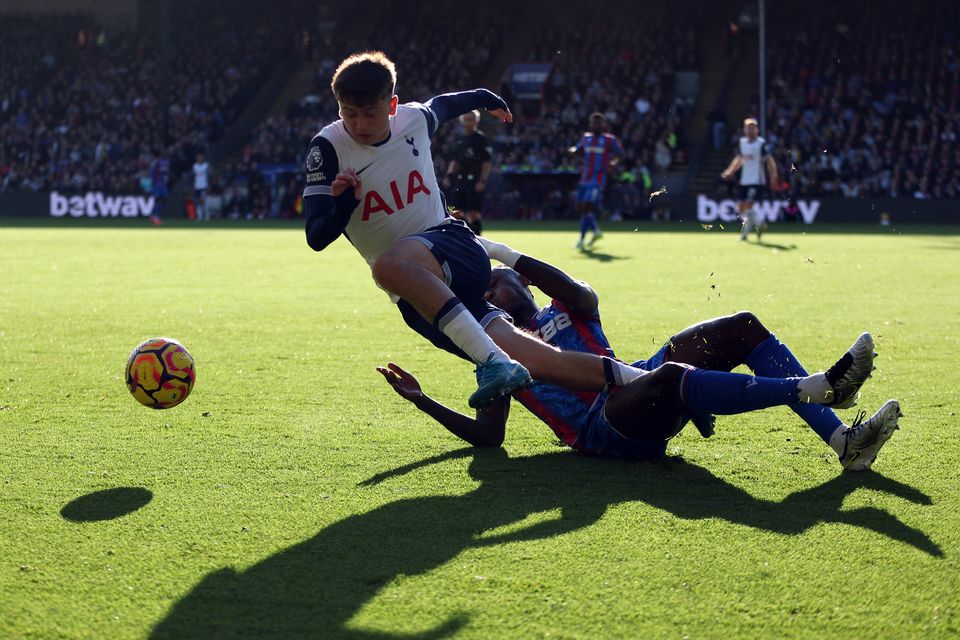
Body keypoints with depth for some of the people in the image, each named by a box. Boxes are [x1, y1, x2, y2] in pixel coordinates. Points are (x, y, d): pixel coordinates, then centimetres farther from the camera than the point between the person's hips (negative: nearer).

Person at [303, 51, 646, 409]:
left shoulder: (414, 119, 0)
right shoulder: (328, 148, -6)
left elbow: (443, 104, 26)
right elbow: (317, 238, -10)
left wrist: (485, 99, 45)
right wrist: (342, 204, -30)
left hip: (456, 247, -1)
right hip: (416, 298, 1)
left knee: (389, 265, -38)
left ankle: (493, 361, -39)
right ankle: (638, 380, -8)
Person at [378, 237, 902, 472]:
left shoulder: (564, 311, 24)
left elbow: (587, 299, -2)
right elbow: (487, 435, 12)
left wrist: (511, 258, 0)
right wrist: (422, 401, 5)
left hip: (637, 388, 6)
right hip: (605, 432, -5)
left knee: (742, 328, -10)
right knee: (671, 377, -39)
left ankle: (841, 440, -18)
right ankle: (816, 387, -40)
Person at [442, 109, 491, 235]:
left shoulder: (480, 138, -3)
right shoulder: (460, 140, 15)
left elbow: (487, 162, -6)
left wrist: (482, 181, -14)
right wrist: (449, 175, 9)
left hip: (474, 181, -6)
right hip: (459, 180, 6)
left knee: (474, 214, -8)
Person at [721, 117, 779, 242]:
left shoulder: (761, 144, -9)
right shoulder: (742, 142, 9)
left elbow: (770, 161, -10)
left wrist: (773, 177, -16)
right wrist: (729, 172, 18)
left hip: (758, 181, -6)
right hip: (745, 180, 6)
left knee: (748, 206, -16)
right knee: (741, 207, 4)